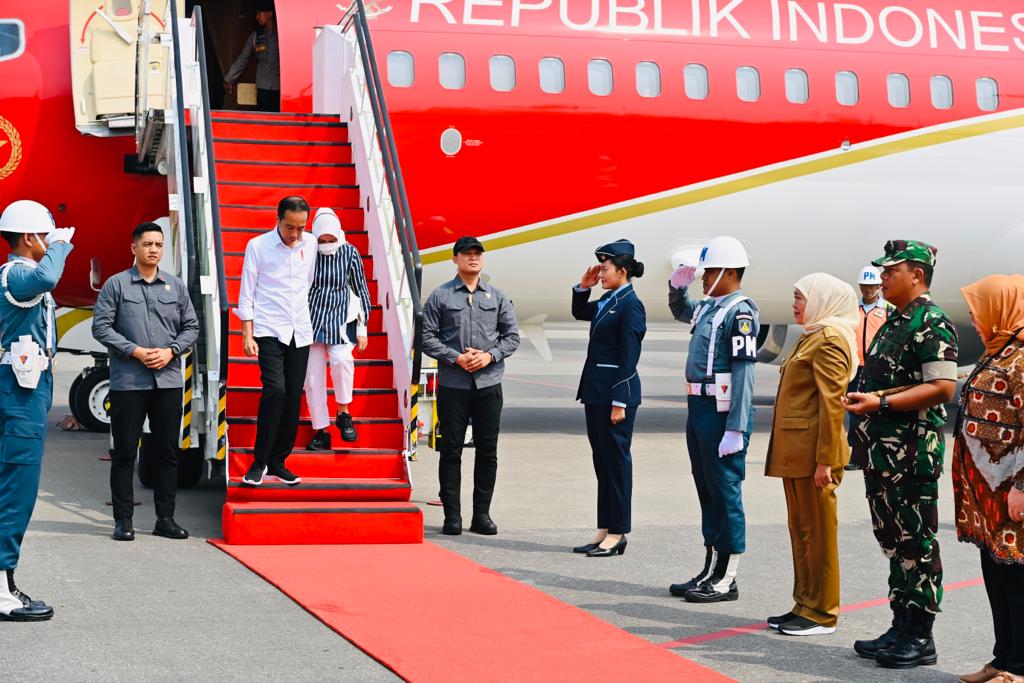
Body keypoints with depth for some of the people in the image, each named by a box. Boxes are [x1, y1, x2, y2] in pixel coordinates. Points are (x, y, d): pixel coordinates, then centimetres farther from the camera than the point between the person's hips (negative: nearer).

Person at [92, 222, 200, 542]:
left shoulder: (176, 286, 11)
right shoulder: (116, 284, 1)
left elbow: (191, 327, 12)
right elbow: (101, 326, -3)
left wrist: (171, 351, -6)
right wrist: (135, 351, -13)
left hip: (169, 380, 3)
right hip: (127, 382, -3)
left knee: (167, 451, 7)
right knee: (125, 451, 1)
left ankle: (165, 518, 15)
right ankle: (123, 520, 7)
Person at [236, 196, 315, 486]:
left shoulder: (310, 244, 6)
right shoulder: (258, 246, -5)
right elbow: (247, 293, -3)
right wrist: (247, 335, -8)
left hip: (300, 332, 4)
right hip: (268, 331, -4)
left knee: (293, 397, 3)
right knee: (275, 389, -18)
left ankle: (278, 462, 15)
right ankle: (259, 462, -10)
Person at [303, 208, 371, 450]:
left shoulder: (349, 253, -6)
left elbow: (361, 290, 3)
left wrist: (362, 329, 1)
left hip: (341, 319, -1)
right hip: (311, 320, 1)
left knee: (341, 359, -28)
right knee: (312, 378, 1)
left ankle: (343, 412, -7)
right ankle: (321, 432, 13)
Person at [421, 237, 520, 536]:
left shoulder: (497, 296, 10)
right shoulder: (440, 296, 2)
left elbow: (512, 335, 9)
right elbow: (427, 337, -1)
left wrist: (490, 356, -8)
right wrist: (456, 358, -12)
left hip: (489, 384, 2)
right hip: (452, 385, -2)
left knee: (487, 451, 5)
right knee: (451, 450, 1)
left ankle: (482, 514, 14)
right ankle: (452, 516, 7)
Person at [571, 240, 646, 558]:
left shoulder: (630, 305, -14)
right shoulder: (607, 301, 12)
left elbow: (629, 358, -17)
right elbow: (579, 313, 32)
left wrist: (619, 402, -19)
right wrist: (583, 287, 13)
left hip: (616, 394, -9)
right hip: (596, 393, 9)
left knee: (616, 460, -2)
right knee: (602, 461, 12)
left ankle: (617, 534, 5)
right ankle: (604, 531, 19)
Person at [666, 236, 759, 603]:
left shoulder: (740, 312, -14)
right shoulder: (709, 307, 13)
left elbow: (743, 373, -20)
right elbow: (680, 311, 37)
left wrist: (735, 429, -24)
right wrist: (677, 286, 16)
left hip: (722, 412, -9)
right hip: (699, 408, 9)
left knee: (725, 492, -2)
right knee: (707, 491, 15)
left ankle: (727, 580, 5)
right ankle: (711, 570, 24)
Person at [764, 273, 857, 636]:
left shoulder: (829, 339, -12)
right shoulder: (812, 336, 19)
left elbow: (832, 402, -18)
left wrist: (825, 460, -22)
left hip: (813, 453, -10)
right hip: (796, 453, 10)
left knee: (817, 531, -3)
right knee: (800, 529, 13)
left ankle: (822, 614, 3)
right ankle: (805, 605, 21)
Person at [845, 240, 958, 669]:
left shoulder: (931, 323, -13)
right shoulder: (894, 323, 17)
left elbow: (942, 387, -21)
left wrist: (881, 402, -23)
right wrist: (862, 400, 11)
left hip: (913, 452, -10)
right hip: (882, 452, 10)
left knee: (916, 543, -3)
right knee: (893, 540, 14)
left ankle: (920, 638, 3)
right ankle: (901, 629, 22)